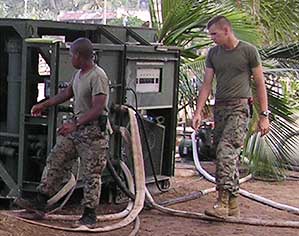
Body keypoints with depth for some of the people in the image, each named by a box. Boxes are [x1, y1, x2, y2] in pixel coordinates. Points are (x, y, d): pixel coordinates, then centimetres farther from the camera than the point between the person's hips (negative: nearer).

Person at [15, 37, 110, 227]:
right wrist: (44, 105, 30)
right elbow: (67, 93, 25)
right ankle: (41, 201, 18)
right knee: (55, 161, 10)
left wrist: (75, 124, -33)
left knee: (92, 174, -2)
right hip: (76, 127, 10)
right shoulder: (79, 74, 10)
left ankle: (90, 214, 7)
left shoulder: (98, 77, -20)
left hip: (93, 130, -10)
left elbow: (98, 109, -27)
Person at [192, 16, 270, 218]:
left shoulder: (248, 51, -2)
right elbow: (207, 84, 12)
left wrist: (264, 115, -3)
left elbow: (260, 84, 0)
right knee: (229, 156, 7)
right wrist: (198, 112, 3)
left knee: (226, 151, -21)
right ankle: (233, 205, 13)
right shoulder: (213, 53, 13)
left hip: (239, 108, -6)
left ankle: (222, 202, -24)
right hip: (220, 109, 6)